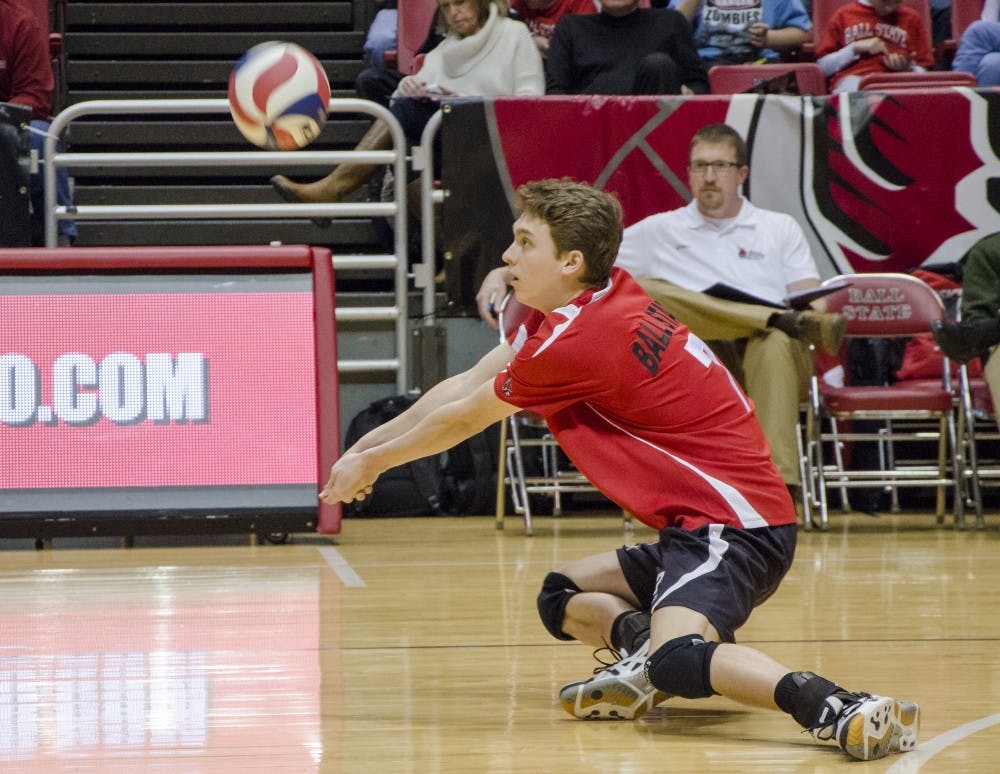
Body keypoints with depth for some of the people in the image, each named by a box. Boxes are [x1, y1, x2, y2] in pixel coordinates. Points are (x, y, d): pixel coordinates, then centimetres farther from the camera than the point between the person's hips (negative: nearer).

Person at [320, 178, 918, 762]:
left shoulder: (577, 342, -16)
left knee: (677, 660, -34)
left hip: (732, 523, -11)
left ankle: (839, 708, -42)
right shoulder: (604, 297, 12)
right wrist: (366, 450, 22)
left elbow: (462, 420, 0)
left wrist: (371, 461, 15)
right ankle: (644, 644, -7)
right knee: (563, 600, 21)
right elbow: (465, 385, 20)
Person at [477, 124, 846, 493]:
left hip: (772, 354, -1)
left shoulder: (780, 228, 25)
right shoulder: (661, 231, 24)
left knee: (776, 344, -40)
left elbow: (813, 301, 17)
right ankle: (786, 321, -35)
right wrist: (501, 273, 7)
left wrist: (817, 309, -9)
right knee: (636, 292, -27)